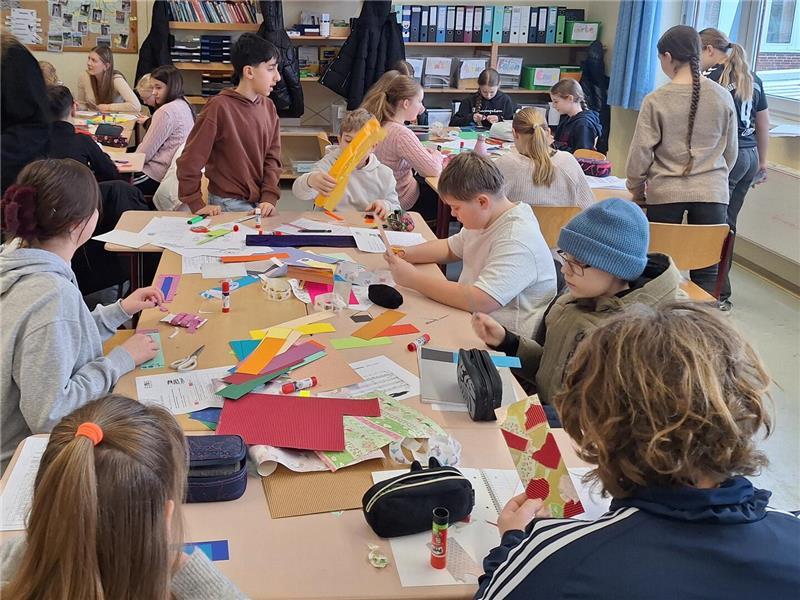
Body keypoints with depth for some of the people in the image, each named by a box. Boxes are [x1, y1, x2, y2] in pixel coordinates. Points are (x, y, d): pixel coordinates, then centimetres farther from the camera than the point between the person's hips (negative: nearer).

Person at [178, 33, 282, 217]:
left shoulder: (268, 107, 3)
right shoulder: (219, 107, -15)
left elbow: (272, 157, 4)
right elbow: (189, 161, -13)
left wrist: (269, 197, -10)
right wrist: (196, 205, -12)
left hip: (260, 204, 6)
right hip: (228, 205, -5)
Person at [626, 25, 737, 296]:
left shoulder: (656, 100, -7)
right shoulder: (722, 97, 1)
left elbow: (640, 153, -4)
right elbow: (731, 152, 11)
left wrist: (636, 190, 12)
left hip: (665, 193, -1)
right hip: (712, 193, 2)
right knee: (706, 272, 6)